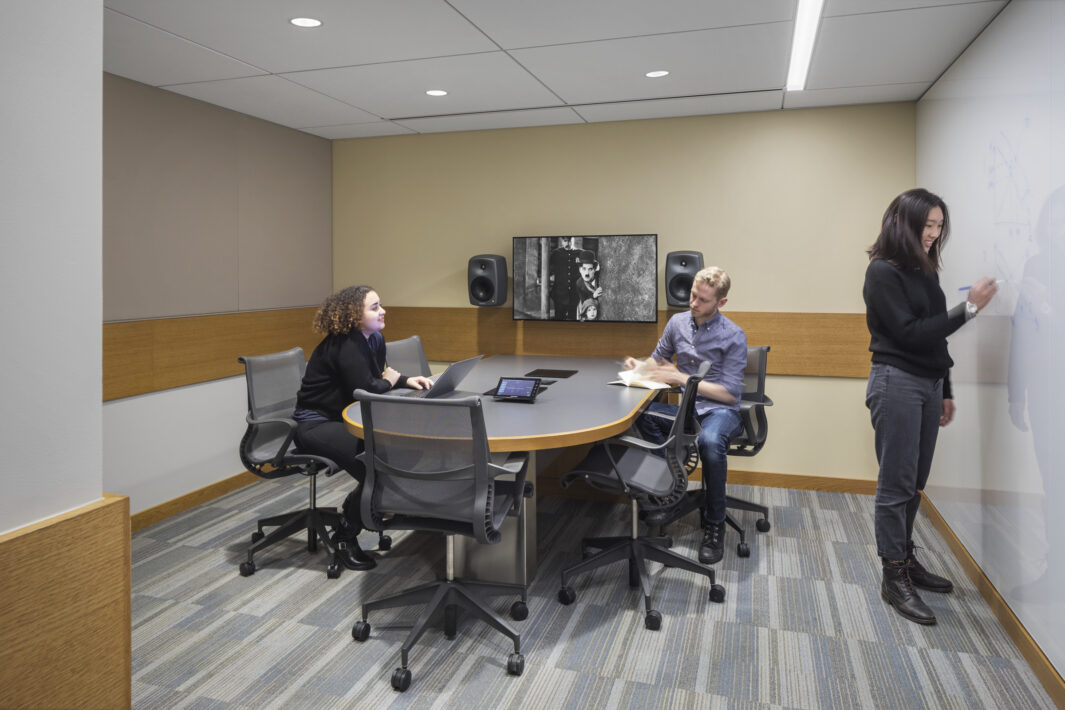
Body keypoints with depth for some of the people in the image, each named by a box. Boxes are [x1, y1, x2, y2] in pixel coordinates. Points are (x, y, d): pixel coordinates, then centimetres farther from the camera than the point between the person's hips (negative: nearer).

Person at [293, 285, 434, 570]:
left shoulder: (375, 339, 8)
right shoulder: (345, 346, -21)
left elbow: (385, 375, 14)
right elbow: (365, 389, -26)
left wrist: (407, 380, -7)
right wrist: (389, 380, -6)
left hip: (344, 419, 9)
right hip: (315, 424, -9)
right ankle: (345, 538, -6)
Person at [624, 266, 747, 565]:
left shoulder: (734, 336, -7)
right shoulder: (677, 323, 7)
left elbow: (730, 393, -10)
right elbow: (658, 361, 21)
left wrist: (681, 378, -16)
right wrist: (639, 366, -3)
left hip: (721, 410, -4)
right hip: (687, 408, 4)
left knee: (709, 441, -40)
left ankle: (714, 526, -20)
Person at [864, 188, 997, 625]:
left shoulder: (924, 271, 13)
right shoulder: (883, 272, -10)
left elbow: (934, 336, 16)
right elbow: (909, 333, -16)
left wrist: (945, 391, 18)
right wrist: (968, 308, -16)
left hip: (928, 384, 8)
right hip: (897, 383, -8)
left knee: (914, 483, 13)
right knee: (896, 485, -3)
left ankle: (905, 559, 26)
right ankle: (894, 579, 6)